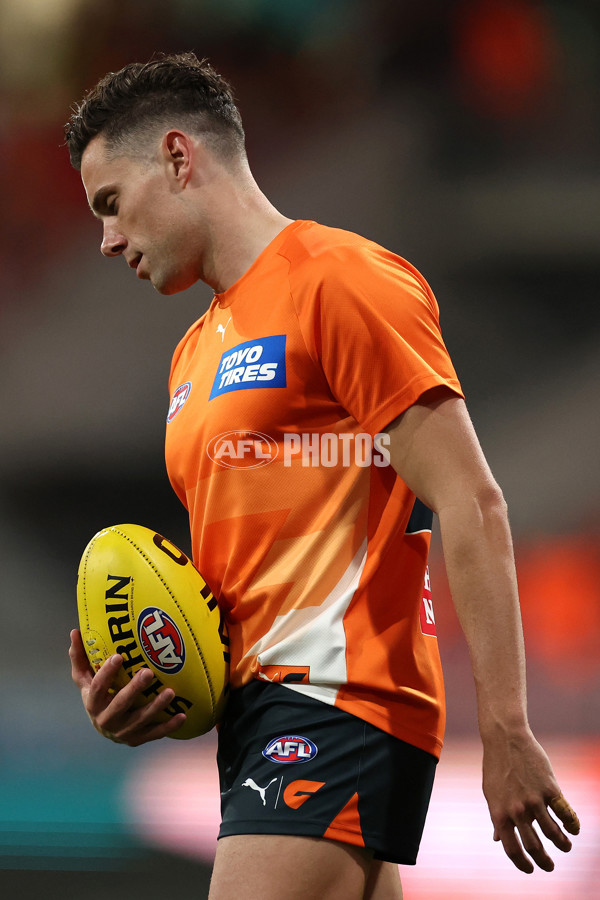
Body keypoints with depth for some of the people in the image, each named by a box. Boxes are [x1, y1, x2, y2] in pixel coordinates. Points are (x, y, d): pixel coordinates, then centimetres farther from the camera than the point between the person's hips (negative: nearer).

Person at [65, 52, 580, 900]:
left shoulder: (340, 280, -6)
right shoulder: (197, 351, 22)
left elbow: (471, 510, -13)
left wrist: (506, 734, -19)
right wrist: (139, 686, 7)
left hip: (336, 703, -9)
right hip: (260, 711, 9)